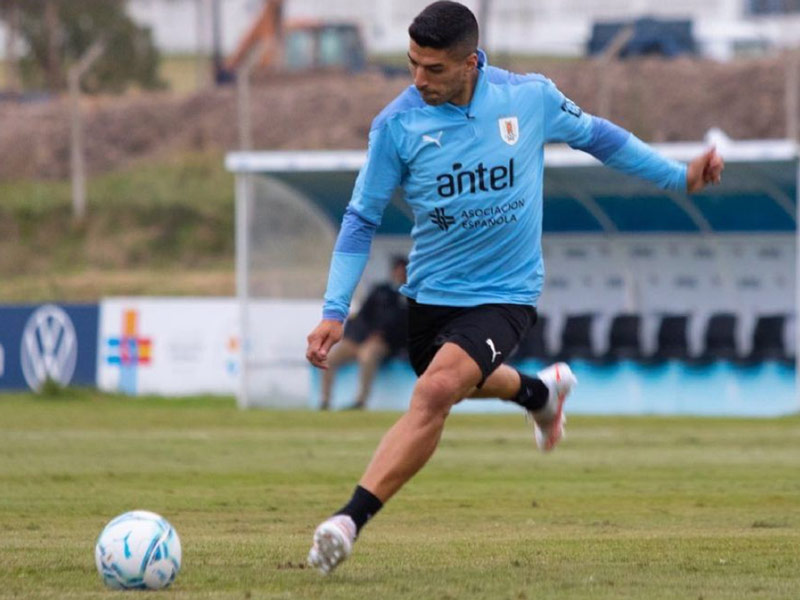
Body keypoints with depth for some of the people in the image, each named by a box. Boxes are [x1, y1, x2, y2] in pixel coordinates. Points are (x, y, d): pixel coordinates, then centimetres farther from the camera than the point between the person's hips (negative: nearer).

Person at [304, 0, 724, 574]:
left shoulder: (531, 97, -12)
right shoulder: (397, 124, -12)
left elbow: (596, 135, 8)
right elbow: (362, 219, -4)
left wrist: (680, 176, 11)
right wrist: (335, 311, -10)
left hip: (505, 293, -3)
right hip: (430, 291, 3)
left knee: (436, 391, -25)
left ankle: (351, 519, -26)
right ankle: (540, 390, 59)